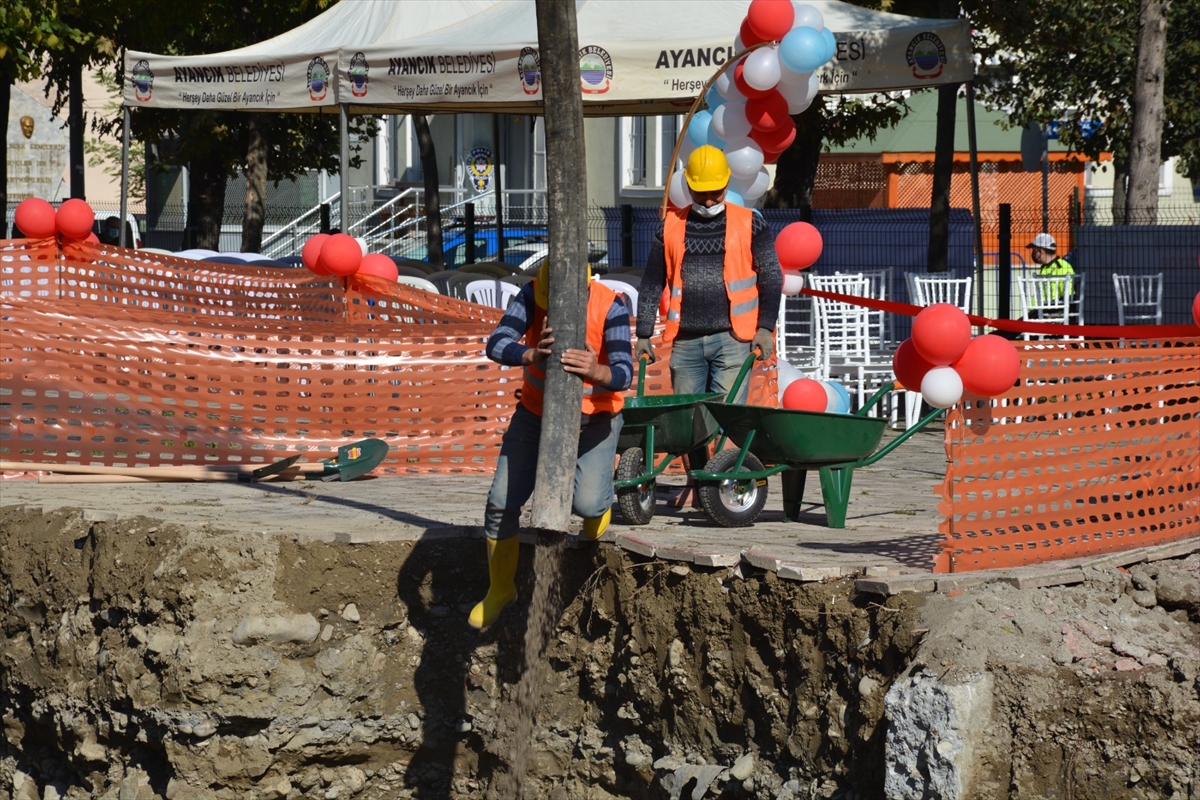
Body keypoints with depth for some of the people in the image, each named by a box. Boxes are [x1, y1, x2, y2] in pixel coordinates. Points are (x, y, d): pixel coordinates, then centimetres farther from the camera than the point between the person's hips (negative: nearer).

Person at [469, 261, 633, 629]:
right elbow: (496, 345, -32)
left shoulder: (610, 306, -26)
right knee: (501, 502, -4)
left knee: (586, 503, -21)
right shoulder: (531, 295, -21)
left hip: (594, 418, -2)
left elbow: (624, 374, -33)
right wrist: (533, 354, -53)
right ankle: (500, 588, 18)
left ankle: (600, 499, 18)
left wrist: (597, 372, -57)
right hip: (537, 413, 2)